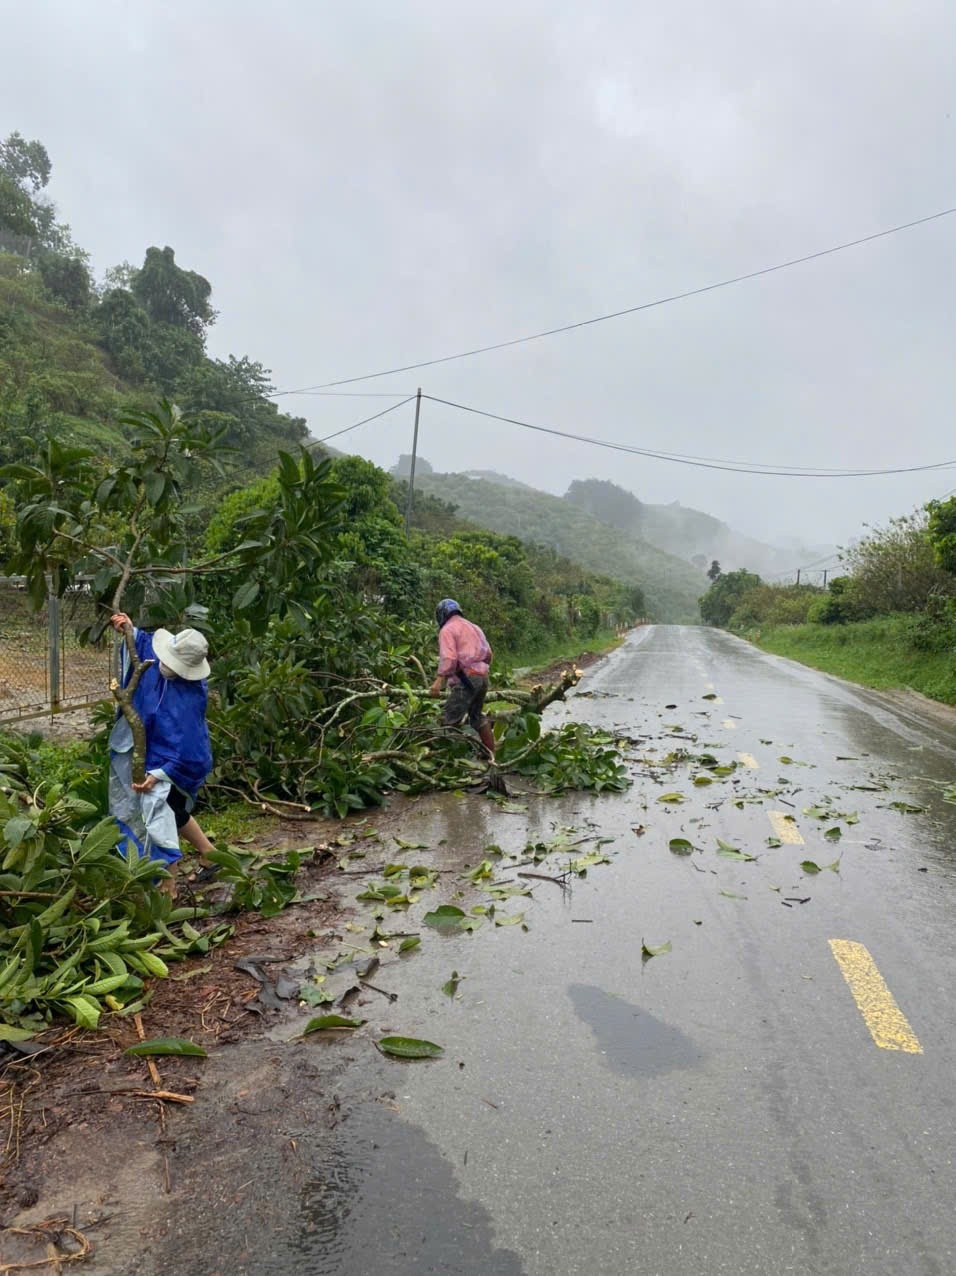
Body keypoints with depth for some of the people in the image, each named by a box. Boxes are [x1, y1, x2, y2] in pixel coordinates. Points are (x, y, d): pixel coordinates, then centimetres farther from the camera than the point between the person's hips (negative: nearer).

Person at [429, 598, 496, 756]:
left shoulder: (447, 629, -2)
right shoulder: (474, 627, 24)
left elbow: (449, 657, -17)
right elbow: (488, 653, 22)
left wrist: (439, 680, -23)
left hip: (466, 679, -9)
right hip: (482, 677, 9)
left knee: (449, 720, -10)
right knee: (477, 715, 21)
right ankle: (491, 753, 27)